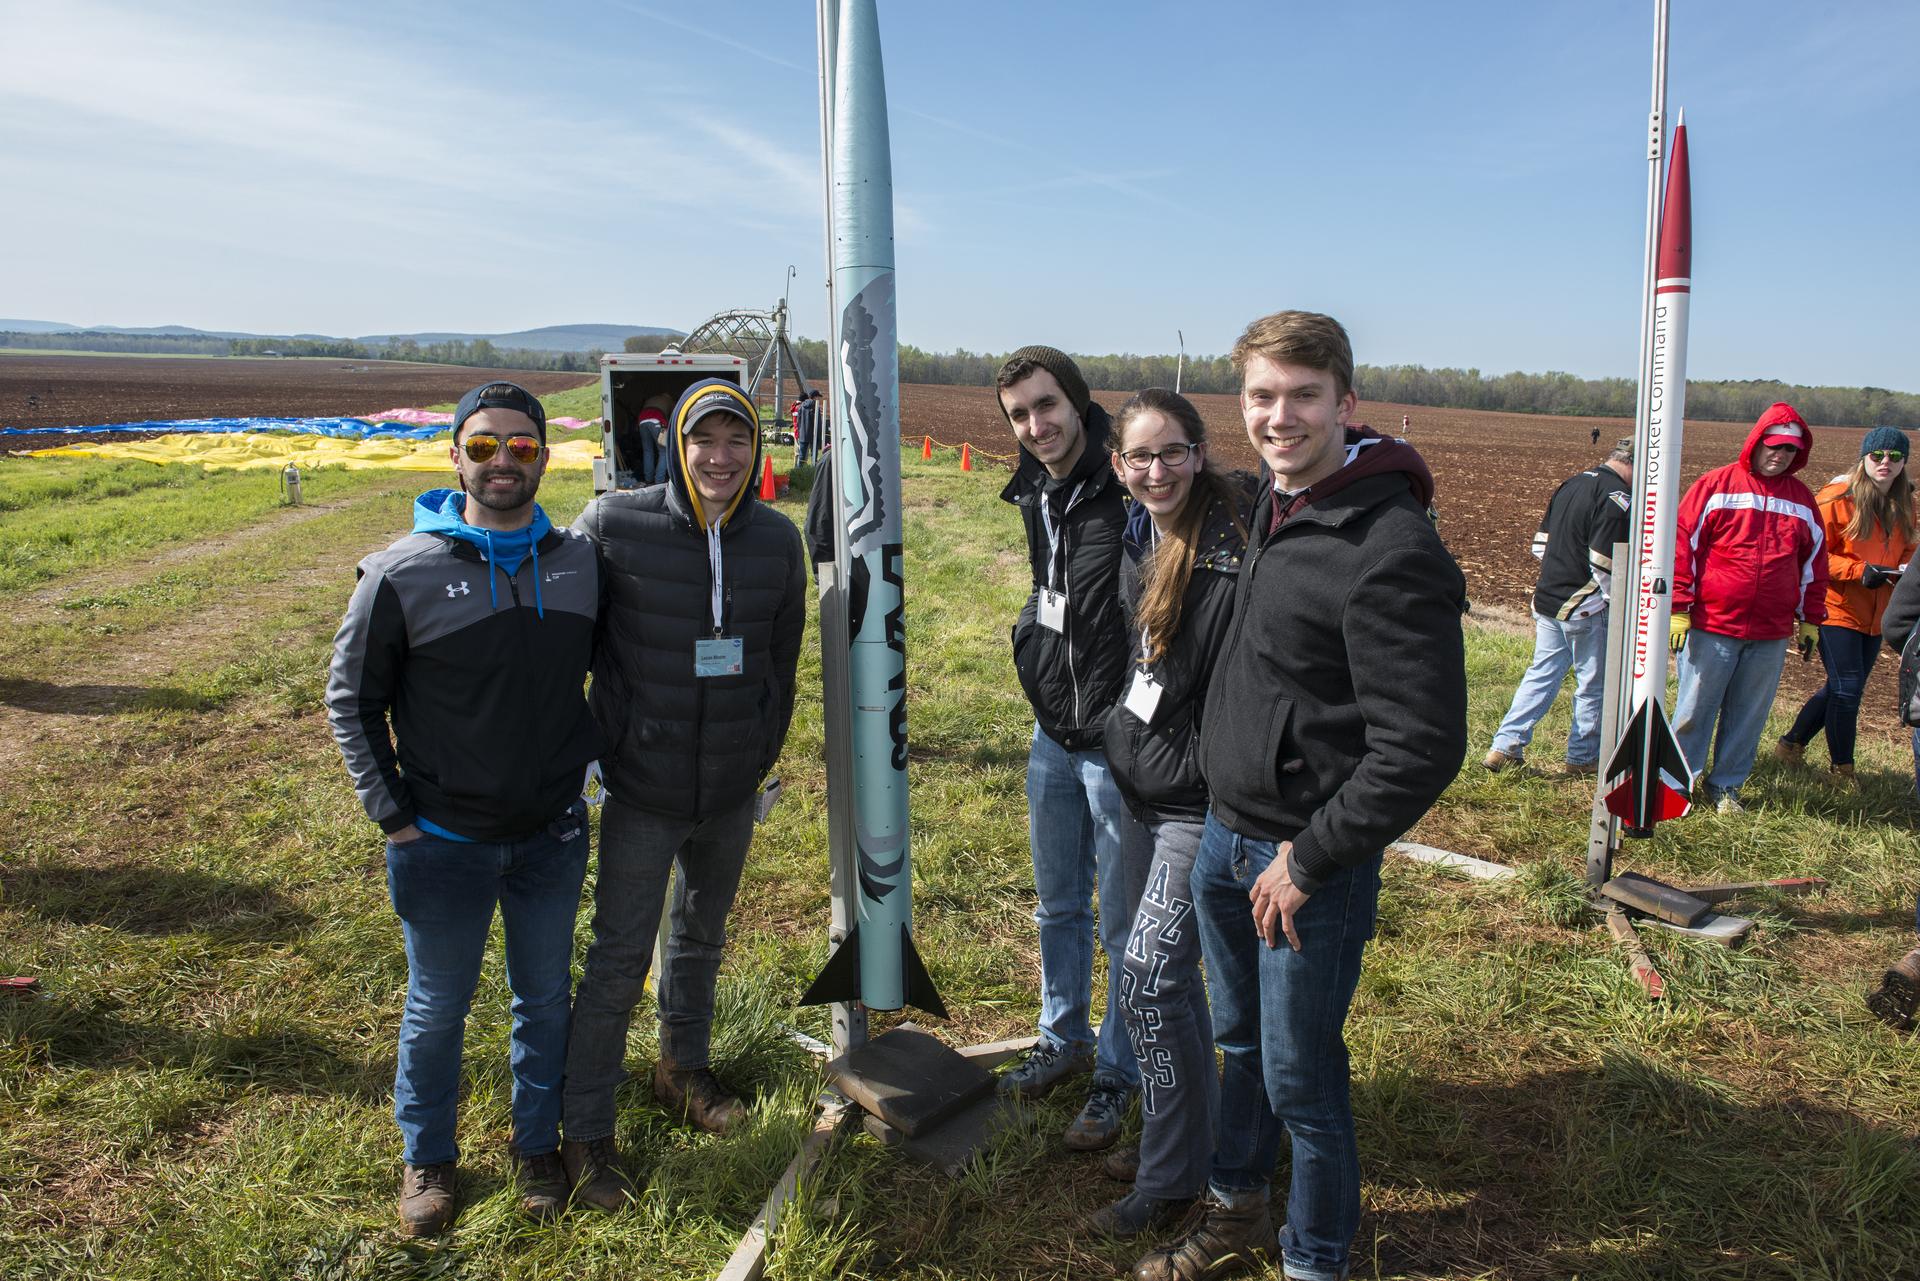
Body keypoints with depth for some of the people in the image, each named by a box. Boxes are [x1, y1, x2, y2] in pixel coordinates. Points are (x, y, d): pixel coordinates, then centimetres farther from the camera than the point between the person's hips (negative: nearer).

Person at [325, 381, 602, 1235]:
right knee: (437, 1008, 15)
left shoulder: (580, 563, -2)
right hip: (444, 843, -2)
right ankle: (427, 1156, 38)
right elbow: (352, 699, -4)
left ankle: (537, 1143, 39)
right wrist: (392, 814, -7)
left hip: (554, 835, 3)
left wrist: (593, 756, 6)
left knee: (545, 998, 18)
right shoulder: (403, 573, -12)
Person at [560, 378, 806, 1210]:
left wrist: (762, 754, 10)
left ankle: (683, 1069, 45)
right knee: (619, 960, 4)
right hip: (644, 790, -4)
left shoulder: (778, 539, -3)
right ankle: (585, 1133, 21)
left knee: (702, 937, 22)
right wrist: (611, 741, -5)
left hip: (734, 791, 4)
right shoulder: (614, 525, -14)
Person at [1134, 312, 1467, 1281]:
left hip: (1311, 859, -8)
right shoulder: (1275, 502, 5)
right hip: (1225, 835, 8)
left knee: (1300, 1078, 8)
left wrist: (1308, 857, -17)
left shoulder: (1391, 548, -23)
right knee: (1239, 1042, 23)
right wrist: (1234, 822, 16)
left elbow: (1422, 748, -23)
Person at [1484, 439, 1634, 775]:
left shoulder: (1570, 485, 11)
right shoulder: (1617, 498, -16)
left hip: (1547, 601, 8)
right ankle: (1583, 757, 19)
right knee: (1594, 685, 8)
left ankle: (1505, 746, 10)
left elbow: (1541, 545, 15)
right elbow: (1605, 564, -21)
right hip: (1587, 609, -8)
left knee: (1541, 674, 14)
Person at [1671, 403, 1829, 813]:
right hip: (1712, 626, -4)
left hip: (1771, 633, 4)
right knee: (1695, 708, 2)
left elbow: (1814, 562, 19)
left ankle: (1725, 786, 21)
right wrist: (1678, 609, -9)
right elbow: (1682, 545, -5)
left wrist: (1810, 620, 17)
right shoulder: (1716, 486, -3)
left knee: (1748, 714, 9)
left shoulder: (1802, 500, 12)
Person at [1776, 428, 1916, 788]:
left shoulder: (1903, 505, 10)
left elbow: (1905, 550, 21)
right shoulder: (1837, 498, -11)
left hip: (1874, 616, 7)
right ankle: (1842, 767, 10)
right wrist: (1859, 571, -23)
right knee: (1847, 688, -7)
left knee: (1841, 689, 13)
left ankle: (1791, 744, 30)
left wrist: (1906, 569, -2)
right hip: (1838, 609, -7)